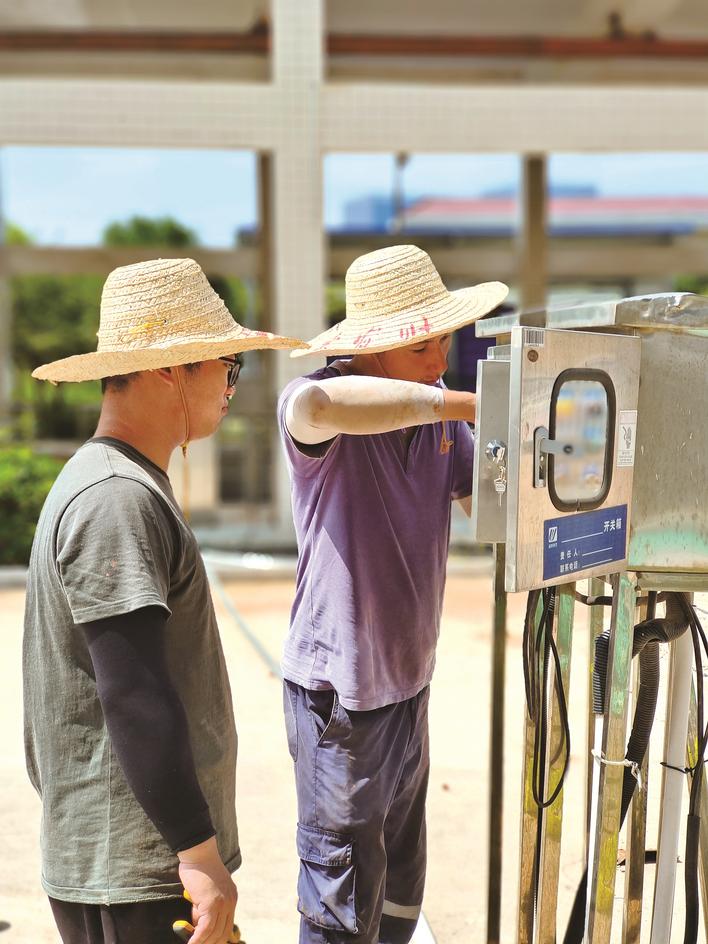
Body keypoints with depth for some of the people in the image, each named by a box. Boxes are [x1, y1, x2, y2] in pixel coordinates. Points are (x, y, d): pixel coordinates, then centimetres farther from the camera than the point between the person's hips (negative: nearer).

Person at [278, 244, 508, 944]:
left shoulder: (437, 415, 3)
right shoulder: (314, 404, -19)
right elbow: (317, 404, -43)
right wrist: (464, 404, -36)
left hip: (408, 681, 7)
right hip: (338, 687, -7)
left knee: (400, 887, 25)